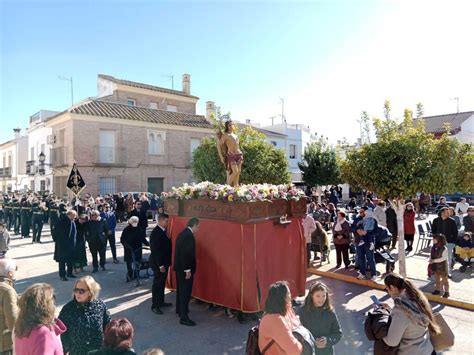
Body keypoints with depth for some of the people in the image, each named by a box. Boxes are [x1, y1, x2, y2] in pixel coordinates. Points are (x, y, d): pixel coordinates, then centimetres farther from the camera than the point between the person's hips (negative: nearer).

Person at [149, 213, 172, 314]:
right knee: (157, 284, 3)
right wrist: (160, 265, -23)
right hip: (158, 263, -9)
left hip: (164, 262, 9)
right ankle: (155, 306, 15)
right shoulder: (155, 233, -22)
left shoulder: (163, 231, 5)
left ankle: (161, 301, 34)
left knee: (162, 283, 20)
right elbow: (155, 250, -23)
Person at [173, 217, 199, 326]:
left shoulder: (182, 233, 9)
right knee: (185, 292, -1)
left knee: (181, 290, 24)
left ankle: (180, 310, 40)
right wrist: (188, 270, -21)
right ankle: (184, 318, 6)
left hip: (179, 267, 10)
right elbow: (186, 254, -26)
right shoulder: (189, 235, -22)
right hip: (185, 269, -10)